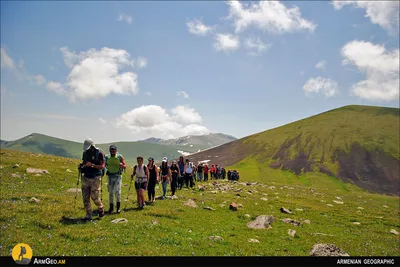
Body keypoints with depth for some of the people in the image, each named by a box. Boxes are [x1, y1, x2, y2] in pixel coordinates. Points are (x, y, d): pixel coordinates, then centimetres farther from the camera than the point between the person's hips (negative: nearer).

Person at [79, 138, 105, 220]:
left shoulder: (99, 153, -9)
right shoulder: (85, 153, 9)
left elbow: (102, 166, -12)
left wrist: (92, 165, -23)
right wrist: (81, 165, -1)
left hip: (95, 178, -6)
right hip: (86, 177, 6)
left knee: (95, 197, -4)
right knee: (85, 197, 3)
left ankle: (101, 208, 25)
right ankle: (88, 215, 12)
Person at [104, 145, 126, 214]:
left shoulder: (120, 157, -2)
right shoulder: (107, 157, 6)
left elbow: (125, 166, 1)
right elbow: (105, 166, 17)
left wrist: (122, 165, -21)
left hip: (118, 176, -3)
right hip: (110, 176, 3)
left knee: (117, 191, -7)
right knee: (110, 192, 6)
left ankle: (118, 207, 6)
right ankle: (111, 207, 15)